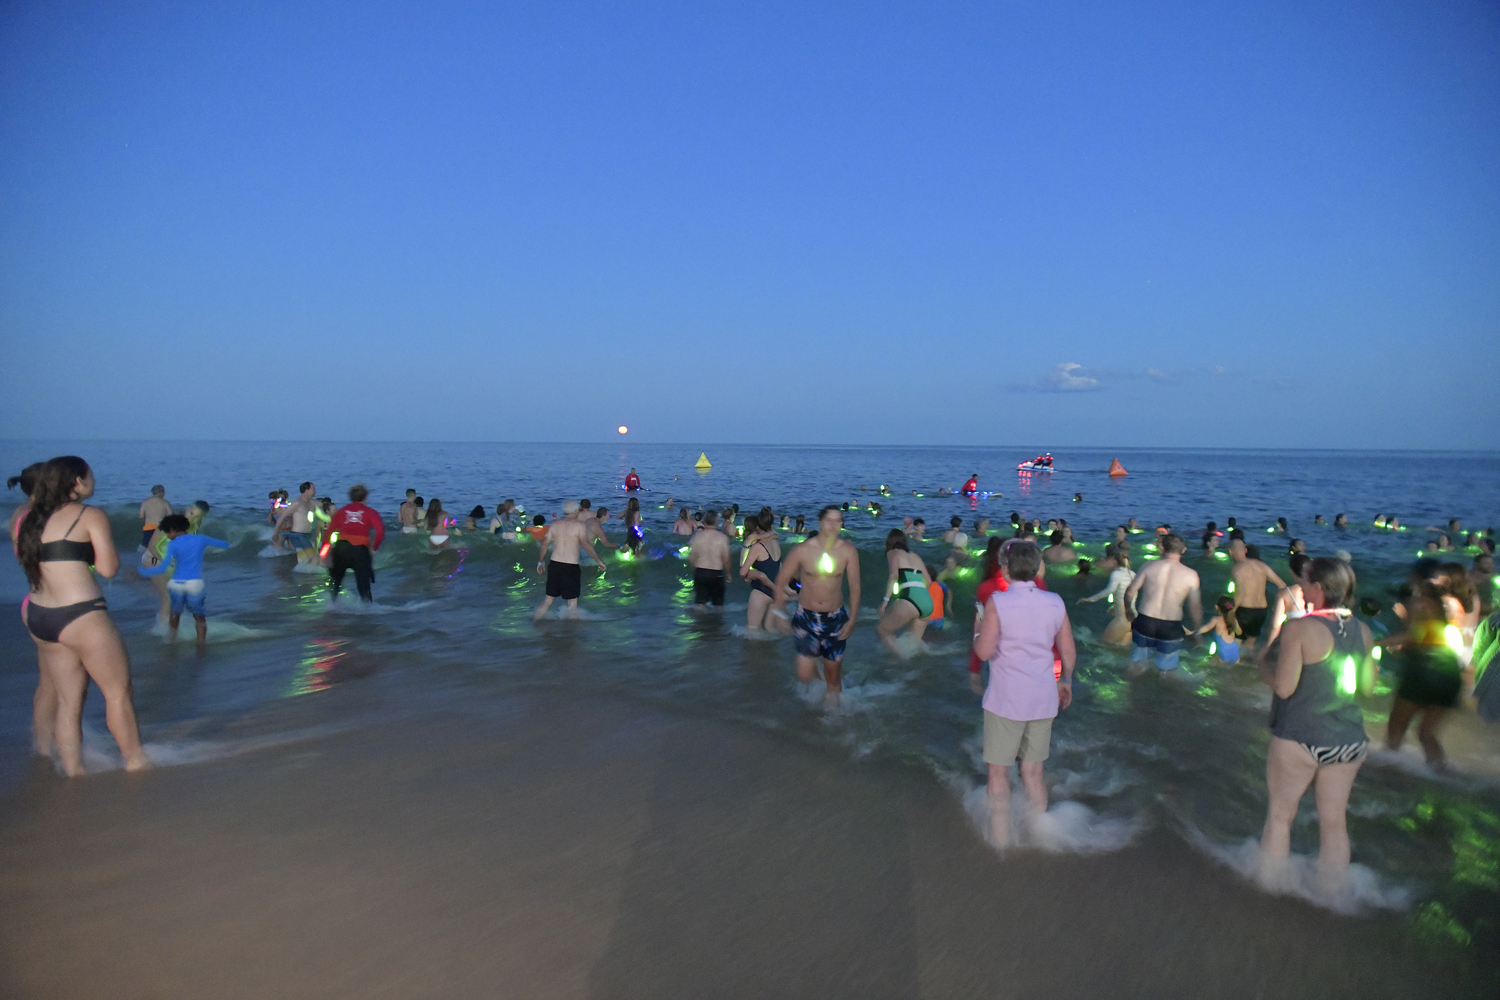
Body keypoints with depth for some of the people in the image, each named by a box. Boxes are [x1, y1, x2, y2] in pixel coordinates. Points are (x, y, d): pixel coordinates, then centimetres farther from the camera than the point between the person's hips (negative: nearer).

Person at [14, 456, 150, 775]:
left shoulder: (30, 519, 11)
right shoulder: (91, 516, -7)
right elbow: (108, 568, -10)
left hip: (38, 617, 7)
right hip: (81, 616, -7)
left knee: (68, 700, 15)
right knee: (118, 692, 7)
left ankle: (74, 772, 20)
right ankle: (135, 761, 15)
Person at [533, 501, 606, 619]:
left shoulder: (555, 524, 8)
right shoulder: (579, 525, -6)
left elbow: (545, 544, 11)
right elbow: (585, 545, -17)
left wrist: (540, 562, 22)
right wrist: (599, 561, -11)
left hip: (554, 565, 5)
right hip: (570, 567, -5)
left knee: (549, 598, 18)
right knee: (572, 602, 3)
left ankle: (534, 619, 20)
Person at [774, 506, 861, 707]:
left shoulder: (849, 552, -10)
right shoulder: (803, 550, -13)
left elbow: (854, 587, 0)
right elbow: (781, 580, -2)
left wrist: (852, 619, -3)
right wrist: (779, 612, -4)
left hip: (835, 618, 1)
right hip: (806, 617, -1)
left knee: (833, 675, 9)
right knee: (804, 677, -2)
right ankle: (813, 661, 32)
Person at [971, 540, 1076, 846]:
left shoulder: (998, 602, -14)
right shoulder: (1055, 602, 0)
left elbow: (984, 651, -18)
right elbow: (1069, 652, 6)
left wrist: (977, 631, 2)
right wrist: (1066, 681, 23)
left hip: (1006, 699, -5)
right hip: (1043, 698, 5)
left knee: (999, 771, 9)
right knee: (1034, 771, 16)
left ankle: (1001, 841, 13)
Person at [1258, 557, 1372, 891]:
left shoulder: (1299, 629, -16)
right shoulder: (1362, 631, 2)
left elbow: (1283, 687, -16)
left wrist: (1264, 668, 3)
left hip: (1300, 738, -5)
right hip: (1350, 739, 5)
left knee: (1280, 815, 11)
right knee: (1334, 822, 15)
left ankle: (1269, 888, 22)